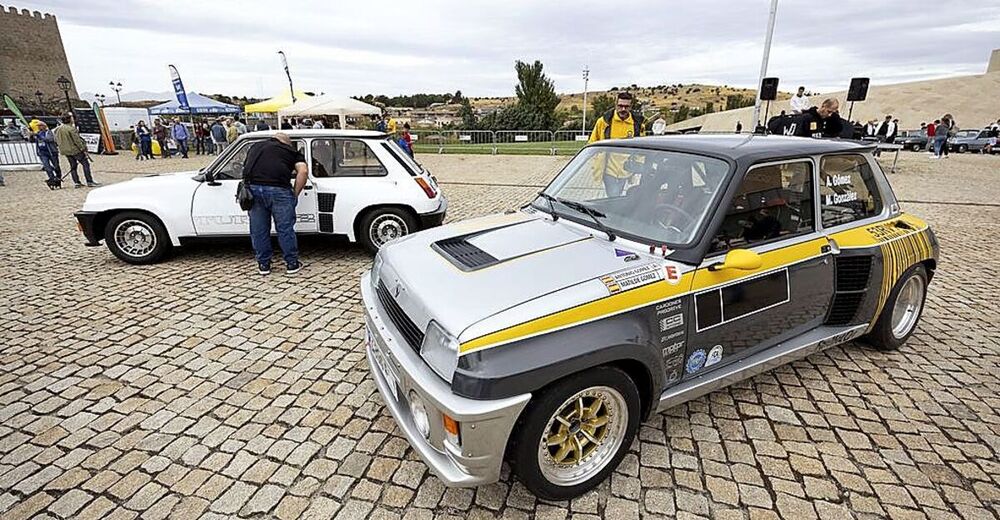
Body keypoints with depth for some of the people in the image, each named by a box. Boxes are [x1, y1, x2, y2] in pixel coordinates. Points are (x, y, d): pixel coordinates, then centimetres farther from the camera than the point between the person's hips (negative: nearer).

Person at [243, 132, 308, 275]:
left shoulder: (255, 147, 30)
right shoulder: (291, 150, 18)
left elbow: (245, 169, 29)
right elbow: (303, 171, 3)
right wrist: (295, 193, 6)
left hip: (253, 187, 4)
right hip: (278, 189, -3)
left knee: (258, 229, 13)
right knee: (285, 228, 7)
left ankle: (263, 264, 24)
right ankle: (292, 264, 17)